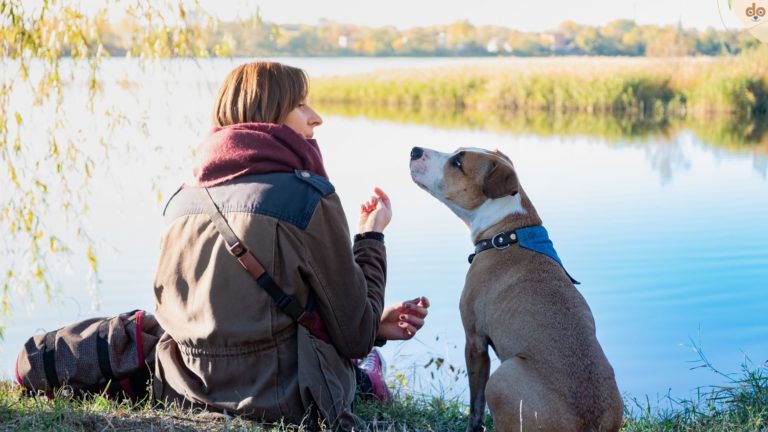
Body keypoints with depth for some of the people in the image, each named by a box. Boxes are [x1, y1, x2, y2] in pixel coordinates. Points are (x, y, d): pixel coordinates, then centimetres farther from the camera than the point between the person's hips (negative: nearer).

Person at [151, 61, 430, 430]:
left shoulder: (182, 199, 6)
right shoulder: (308, 196, -13)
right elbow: (355, 337, -9)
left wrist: (374, 325, 15)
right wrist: (371, 238, 6)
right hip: (281, 402, -6)